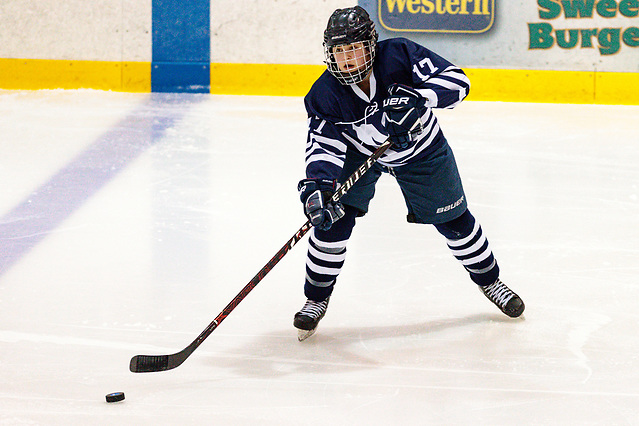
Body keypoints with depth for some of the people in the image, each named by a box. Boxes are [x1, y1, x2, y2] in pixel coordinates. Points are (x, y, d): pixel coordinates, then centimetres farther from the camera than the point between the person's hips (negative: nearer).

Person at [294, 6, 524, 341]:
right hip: (359, 153, 0)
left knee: (454, 220, 9)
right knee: (332, 217, -13)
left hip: (421, 151, 0)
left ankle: (489, 280, 34)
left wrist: (418, 96, -53)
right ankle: (316, 299, 6)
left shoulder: (399, 56, -32)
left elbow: (456, 81, -36)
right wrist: (316, 185, -47)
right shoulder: (326, 94, -27)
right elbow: (323, 145, -29)